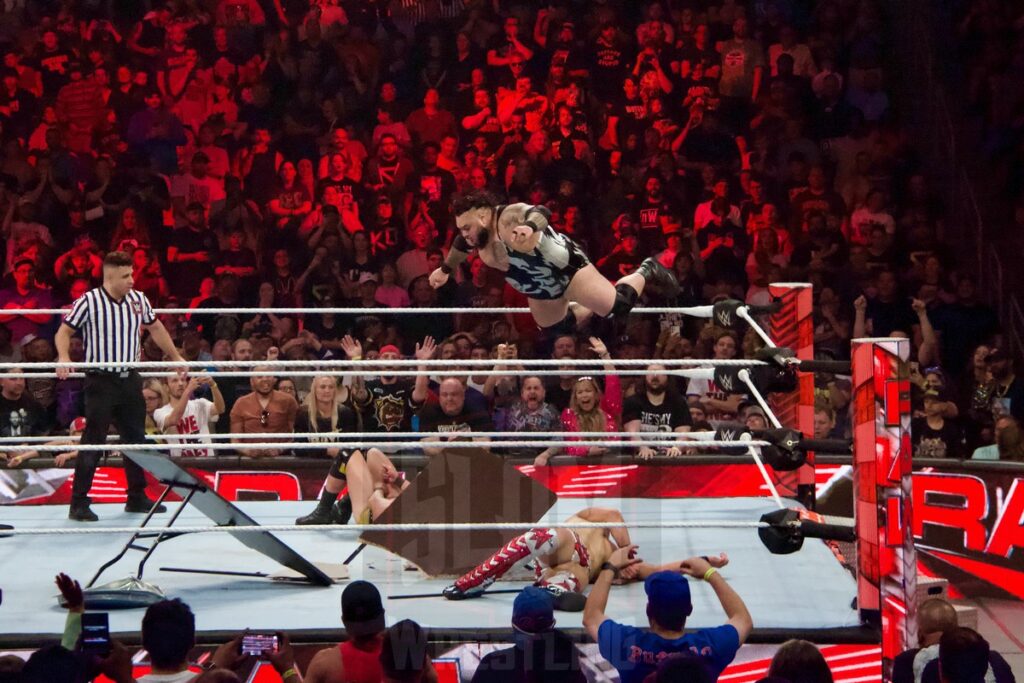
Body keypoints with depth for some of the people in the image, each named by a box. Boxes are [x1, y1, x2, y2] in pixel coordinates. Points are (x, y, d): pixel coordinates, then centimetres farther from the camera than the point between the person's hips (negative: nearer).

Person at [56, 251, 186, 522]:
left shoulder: (138, 300, 5)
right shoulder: (88, 302, -11)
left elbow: (155, 328, 21)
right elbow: (64, 332, -5)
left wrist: (176, 357, 26)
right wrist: (64, 358, -24)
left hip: (129, 380, 6)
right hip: (100, 381, -6)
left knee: (136, 439, 12)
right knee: (92, 442, -7)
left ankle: (137, 497, 25)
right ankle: (79, 504, -2)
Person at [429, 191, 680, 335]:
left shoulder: (510, 217, -35)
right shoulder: (475, 237, -9)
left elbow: (540, 213, -55)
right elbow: (461, 246, 15)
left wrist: (530, 227, -77)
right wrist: (445, 270, 31)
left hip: (566, 268, -8)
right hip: (539, 292, 8)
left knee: (619, 306, -9)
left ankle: (647, 271, 20)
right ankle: (590, 309, 45)